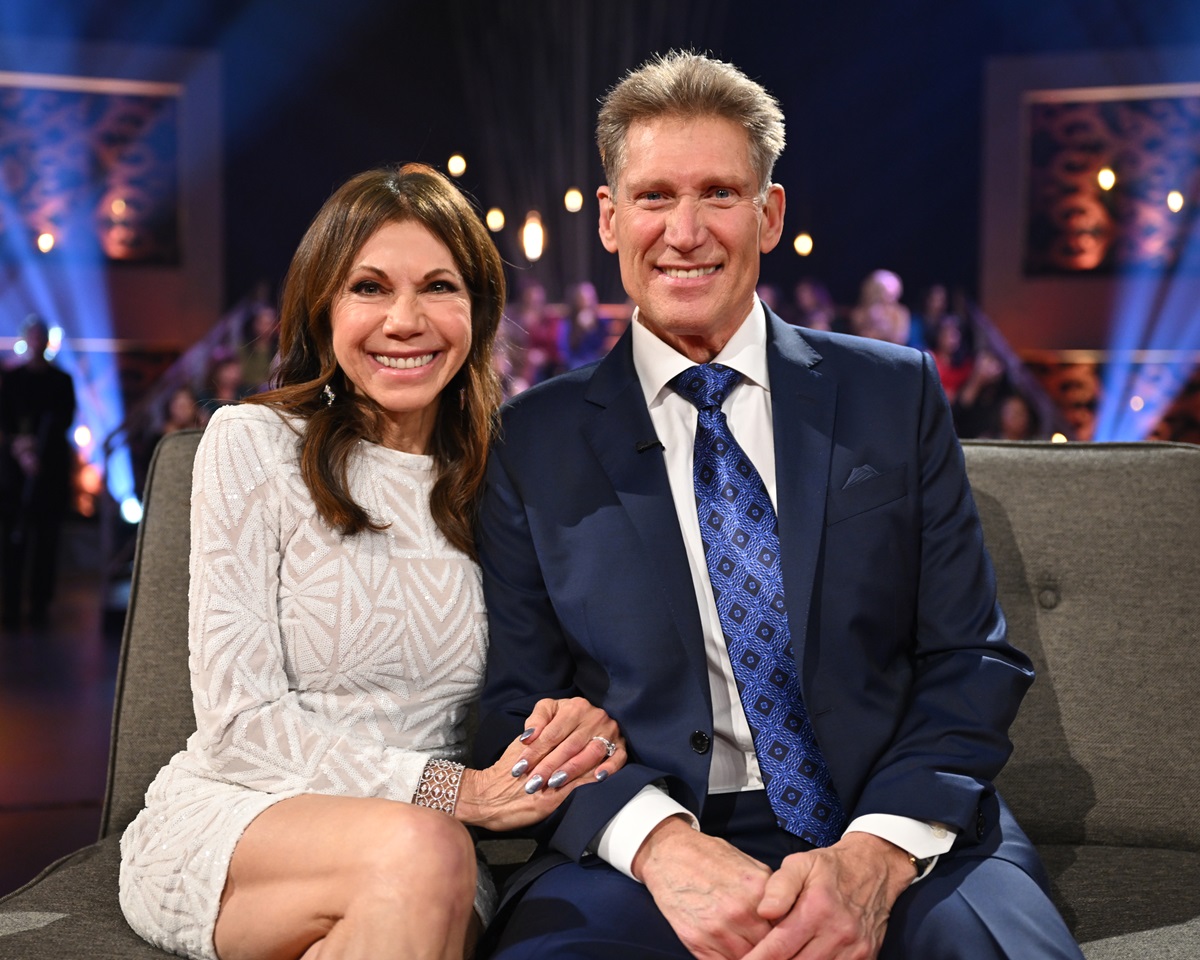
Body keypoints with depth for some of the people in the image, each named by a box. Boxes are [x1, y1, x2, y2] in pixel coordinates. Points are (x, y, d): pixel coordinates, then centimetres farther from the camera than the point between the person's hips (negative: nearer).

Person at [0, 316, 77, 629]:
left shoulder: (61, 380, 9)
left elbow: (66, 420, 2)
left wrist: (36, 444, -14)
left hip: (52, 465, 0)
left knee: (47, 537, -2)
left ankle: (40, 605, 3)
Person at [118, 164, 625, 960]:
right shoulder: (252, 443, -2)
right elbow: (240, 725, -7)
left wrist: (590, 723, -14)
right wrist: (454, 790, -18)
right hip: (230, 819, -1)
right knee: (419, 850, -33)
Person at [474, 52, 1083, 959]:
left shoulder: (895, 393, 8)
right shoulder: (536, 440, 7)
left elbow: (972, 660, 4)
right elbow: (517, 699, 3)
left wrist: (876, 856, -14)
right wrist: (658, 841, -16)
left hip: (901, 838, 1)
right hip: (641, 854, 0)